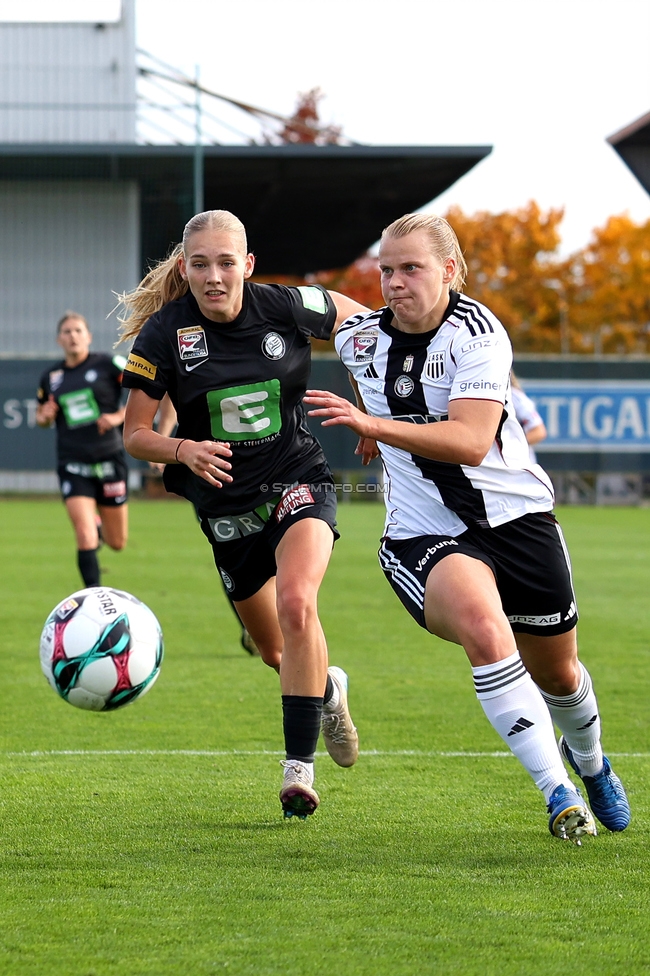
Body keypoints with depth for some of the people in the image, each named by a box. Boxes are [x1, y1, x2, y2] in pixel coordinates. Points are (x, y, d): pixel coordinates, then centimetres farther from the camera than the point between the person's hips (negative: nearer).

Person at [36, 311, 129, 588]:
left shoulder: (108, 365, -4)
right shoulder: (50, 377, 7)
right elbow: (42, 416, 21)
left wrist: (120, 415, -15)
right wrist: (44, 416, -2)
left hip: (109, 460, -1)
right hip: (73, 465, 1)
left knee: (117, 543, 9)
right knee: (84, 537, -17)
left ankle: (99, 524, 45)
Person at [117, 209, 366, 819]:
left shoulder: (286, 308, -12)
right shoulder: (164, 333, -13)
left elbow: (360, 319, 9)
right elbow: (134, 435, -8)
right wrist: (184, 451, -29)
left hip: (298, 481, -2)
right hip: (226, 504, 2)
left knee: (295, 604, -29)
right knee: (275, 650, 14)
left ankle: (299, 764, -23)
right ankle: (328, 689, 52)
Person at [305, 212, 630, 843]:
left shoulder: (476, 331, -16)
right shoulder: (358, 338, 0)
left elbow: (471, 442, -29)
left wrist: (374, 425, -39)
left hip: (516, 514, -1)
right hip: (425, 535, 1)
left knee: (556, 673, 14)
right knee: (483, 628, -31)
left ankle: (588, 761, 50)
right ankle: (557, 792, -29)